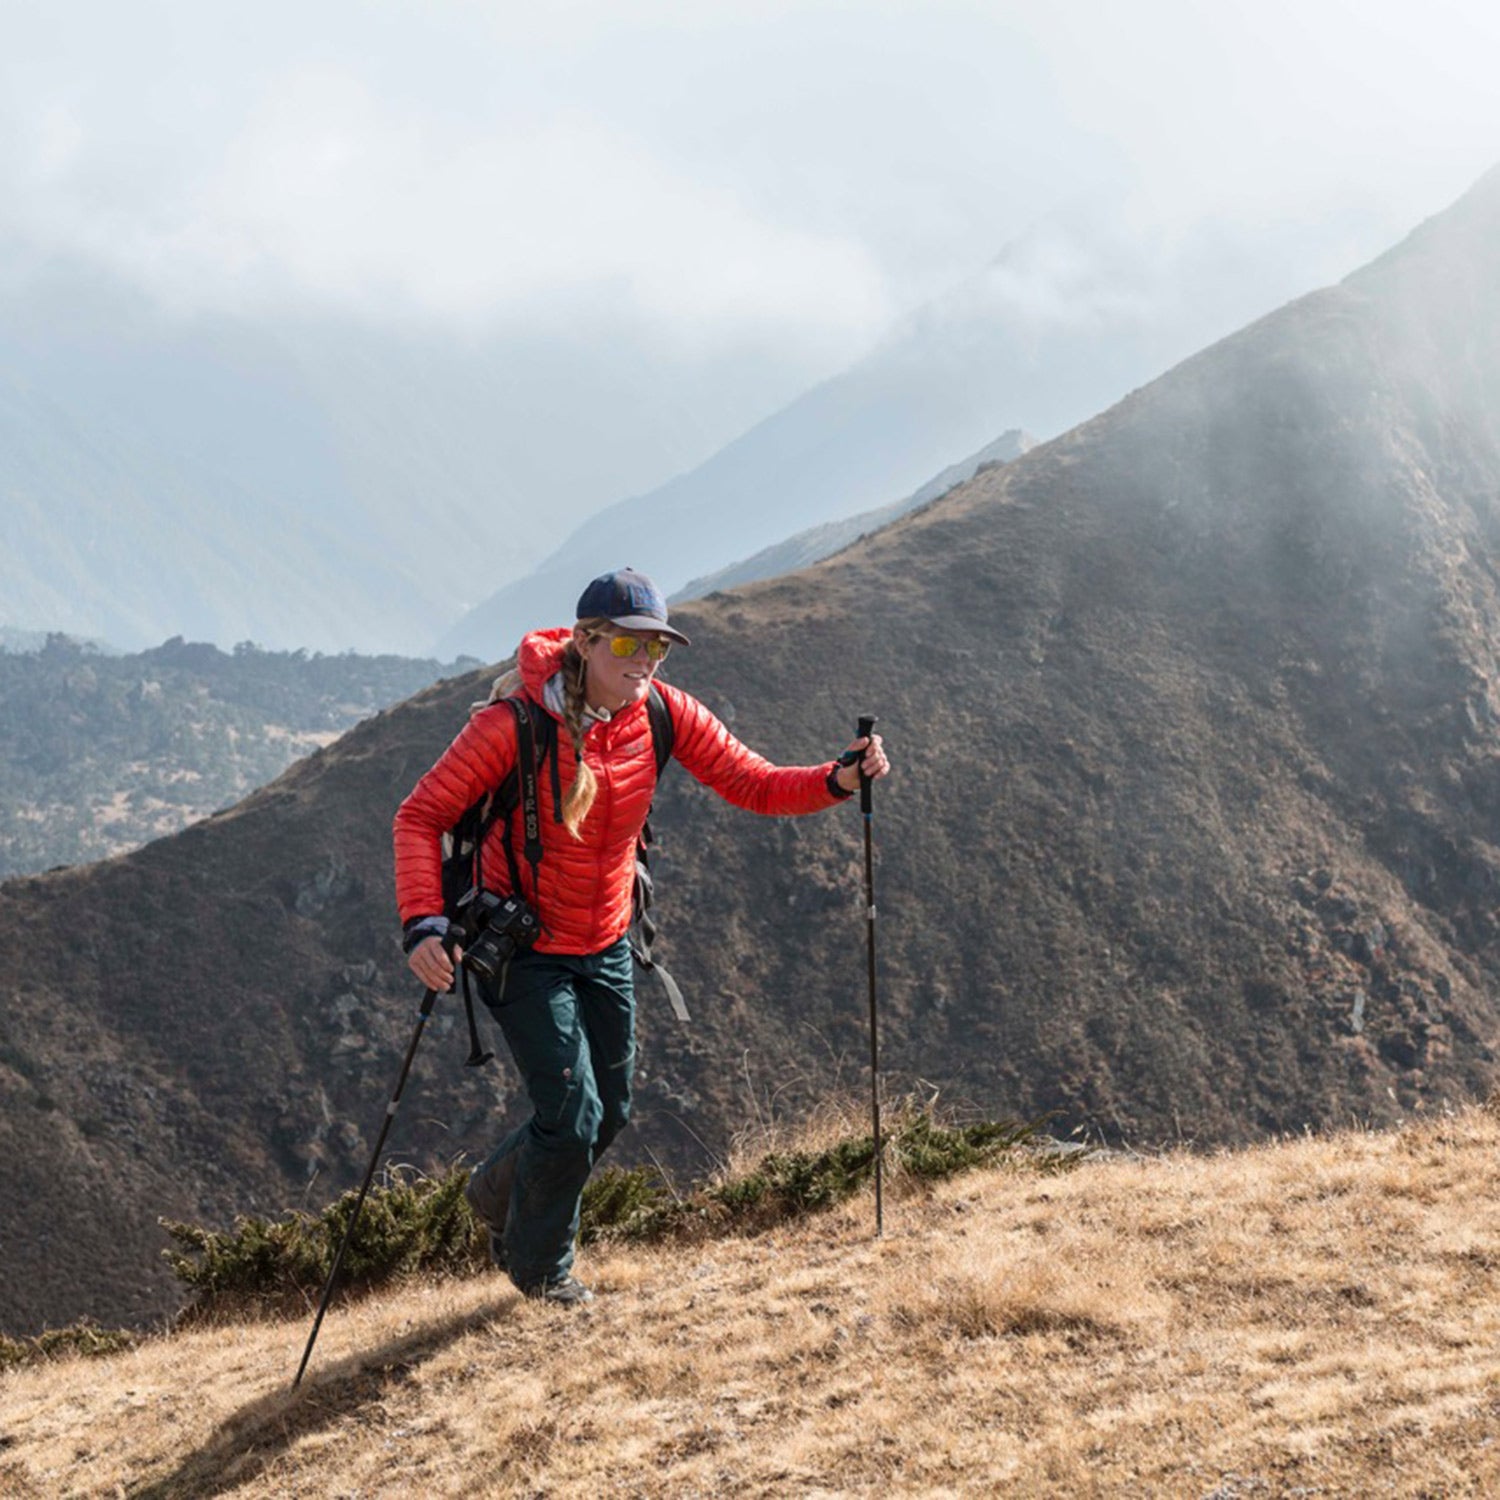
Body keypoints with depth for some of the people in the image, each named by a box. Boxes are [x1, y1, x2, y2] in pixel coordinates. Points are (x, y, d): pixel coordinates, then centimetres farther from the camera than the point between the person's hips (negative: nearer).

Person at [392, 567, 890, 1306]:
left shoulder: (664, 714, -11)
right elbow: (421, 817, -22)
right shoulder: (513, 725, -25)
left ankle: (497, 1192, 45)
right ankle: (538, 1265, 22)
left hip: (606, 946, 6)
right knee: (572, 1116, -8)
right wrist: (422, 924, -36)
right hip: (524, 949, -6)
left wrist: (840, 779, -28)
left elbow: (756, 786, -9)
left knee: (609, 1113, 14)